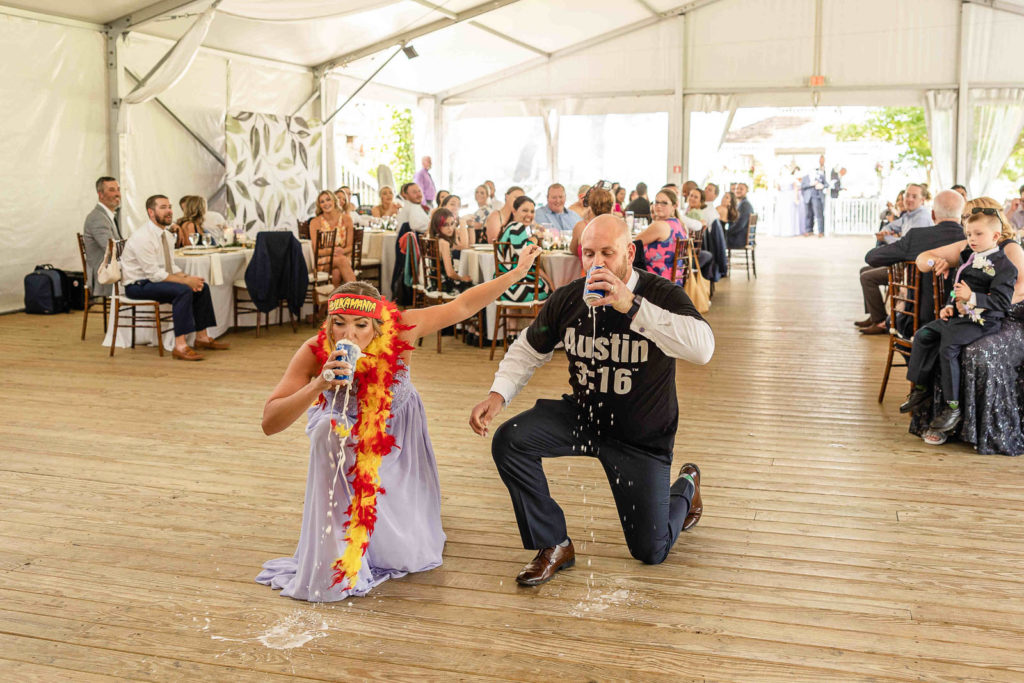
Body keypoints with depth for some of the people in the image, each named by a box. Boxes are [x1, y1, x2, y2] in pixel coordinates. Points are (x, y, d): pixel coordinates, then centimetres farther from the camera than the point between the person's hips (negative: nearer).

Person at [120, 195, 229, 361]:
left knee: (202, 287, -1)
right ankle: (180, 346, -32)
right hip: (138, 285, -9)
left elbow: (171, 266, 13)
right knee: (183, 291, -30)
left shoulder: (167, 235, 8)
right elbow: (154, 274, -24)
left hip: (155, 279, 9)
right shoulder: (142, 237, -21)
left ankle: (202, 337, 7)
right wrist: (185, 281, -23)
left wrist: (186, 278, -8)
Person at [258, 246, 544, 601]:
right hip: (346, 433, 0)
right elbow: (269, 423, -38)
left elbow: (462, 306, -24)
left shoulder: (399, 329, -34)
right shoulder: (315, 353, -34)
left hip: (396, 432, 0)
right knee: (330, 432, -38)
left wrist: (518, 271, -21)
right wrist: (318, 385, -52)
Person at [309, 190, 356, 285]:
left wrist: (342, 251, -20)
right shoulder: (315, 222, -2)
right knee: (342, 260, -36)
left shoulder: (346, 219, 3)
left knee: (337, 272, -37)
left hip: (343, 256, 1)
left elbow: (350, 246, 4)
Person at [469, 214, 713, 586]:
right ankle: (554, 545, -5)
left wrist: (632, 305, -46)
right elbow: (528, 350, 5)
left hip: (642, 437, -3)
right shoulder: (567, 299, -10)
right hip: (582, 416, 3)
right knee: (509, 440, -22)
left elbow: (703, 348, -40)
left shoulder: (662, 295, -21)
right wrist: (498, 394, -13)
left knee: (651, 552, 3)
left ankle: (685, 485, 38)